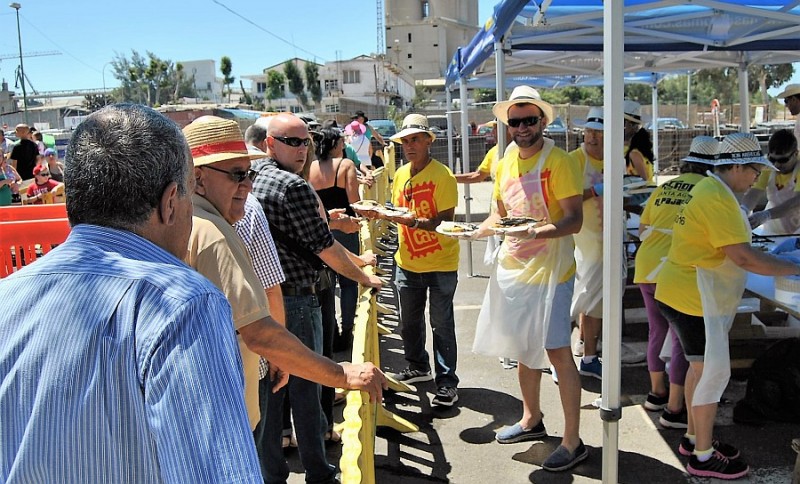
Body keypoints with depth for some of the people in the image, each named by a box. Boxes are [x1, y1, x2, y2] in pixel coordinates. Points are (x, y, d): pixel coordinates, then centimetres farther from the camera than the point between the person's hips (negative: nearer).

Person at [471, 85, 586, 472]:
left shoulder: (559, 162, -12)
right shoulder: (506, 164, 9)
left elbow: (574, 220, -17)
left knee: (556, 351, -4)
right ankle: (531, 419, 36)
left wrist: (538, 232, -34)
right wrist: (480, 229, -2)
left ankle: (573, 443, 9)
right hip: (512, 266, 7)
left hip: (550, 269, -7)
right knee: (523, 348, 17)